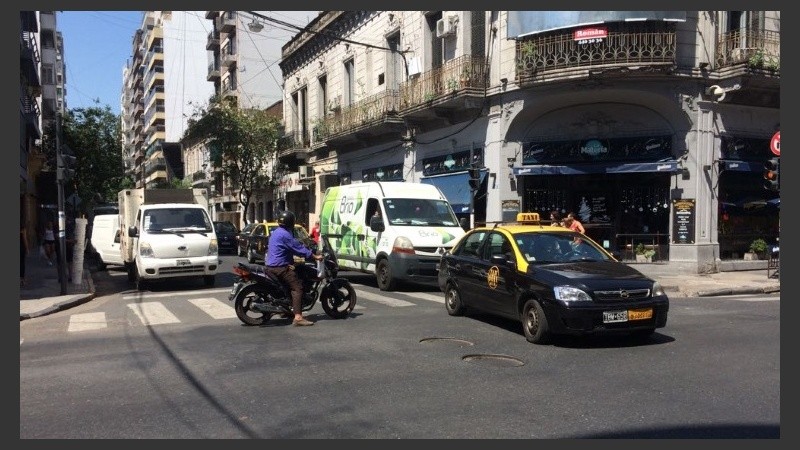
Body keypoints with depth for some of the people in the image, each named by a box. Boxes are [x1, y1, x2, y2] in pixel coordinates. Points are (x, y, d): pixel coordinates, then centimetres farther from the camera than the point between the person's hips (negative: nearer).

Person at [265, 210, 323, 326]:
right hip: (280, 267, -11)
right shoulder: (285, 234, -14)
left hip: (272, 265, 11)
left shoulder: (276, 232, 18)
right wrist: (315, 256, -10)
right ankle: (298, 317, -26)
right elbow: (298, 248, -16)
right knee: (297, 287, -16)